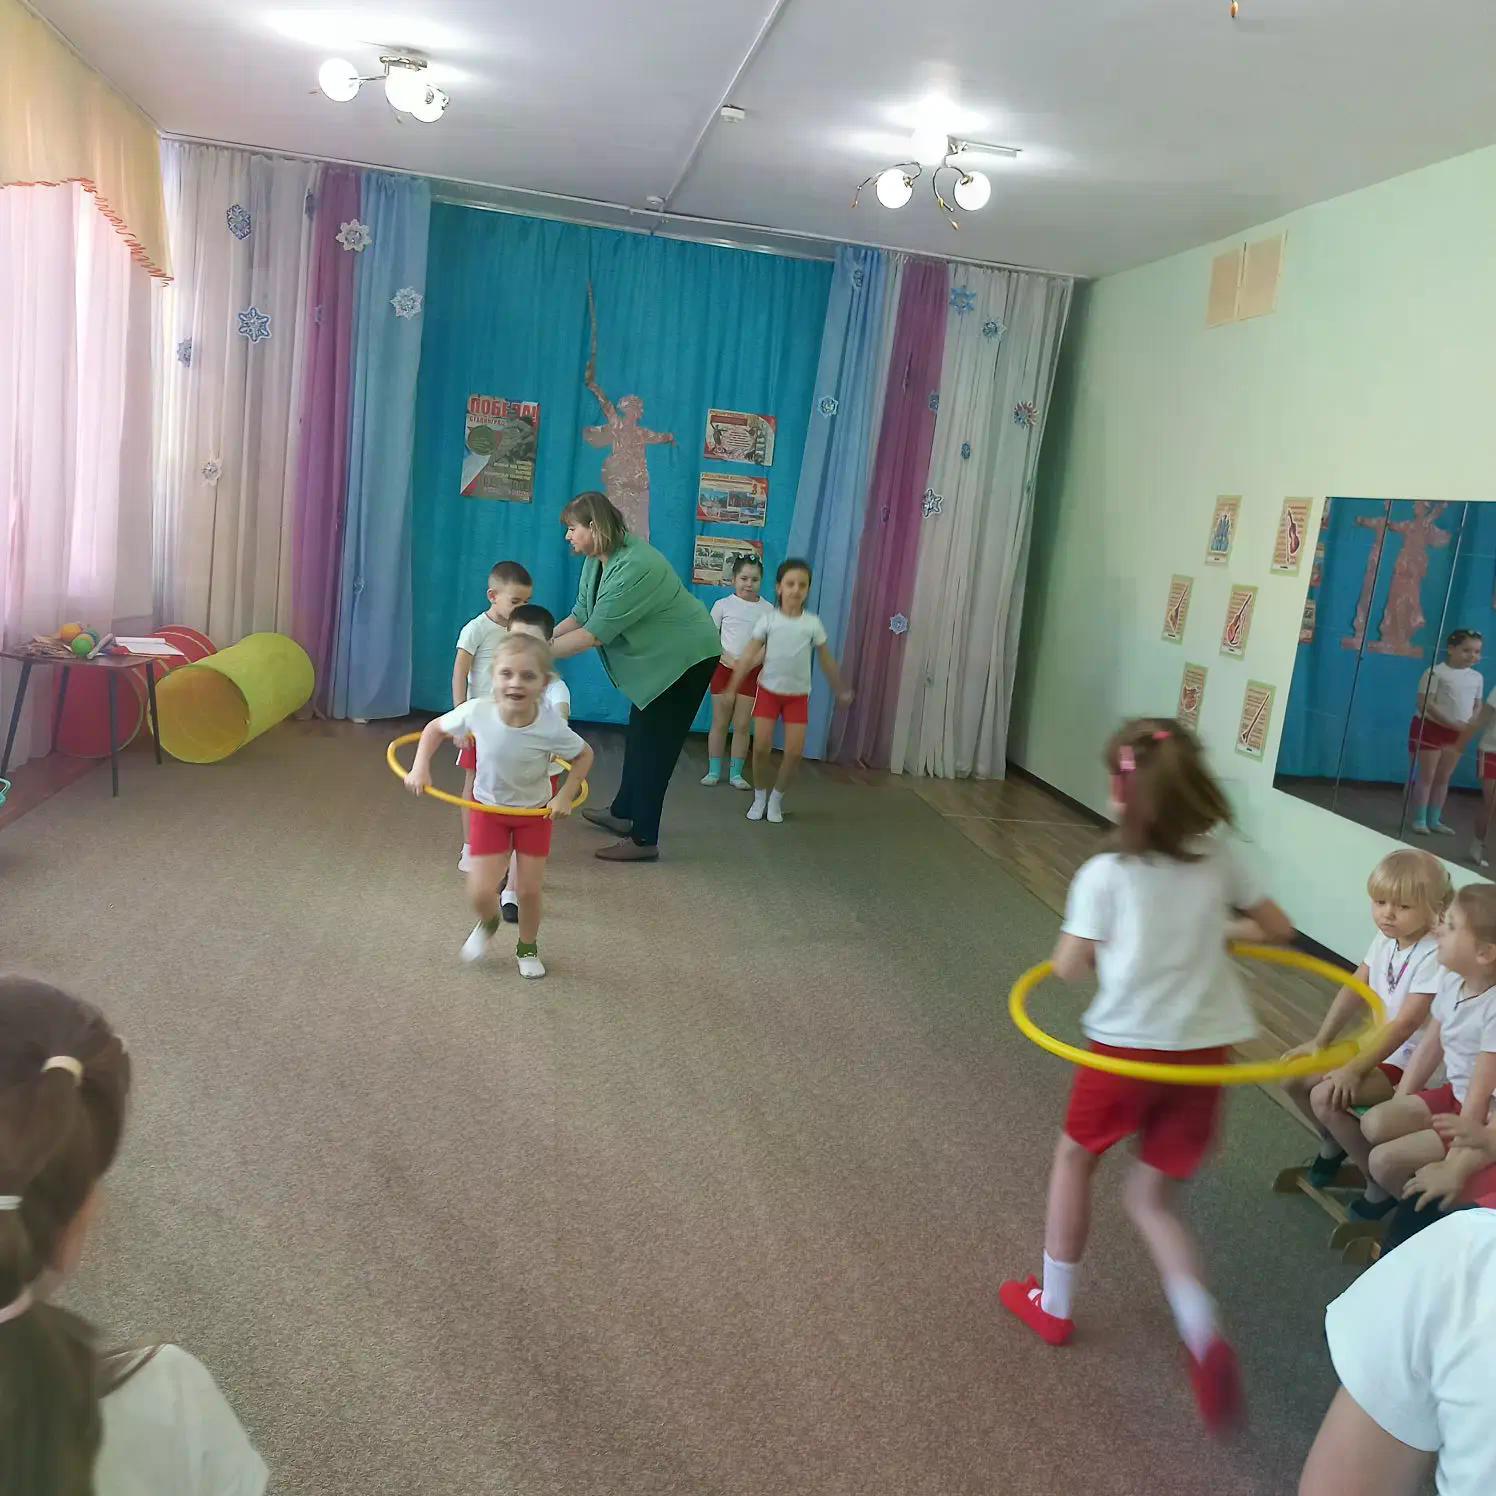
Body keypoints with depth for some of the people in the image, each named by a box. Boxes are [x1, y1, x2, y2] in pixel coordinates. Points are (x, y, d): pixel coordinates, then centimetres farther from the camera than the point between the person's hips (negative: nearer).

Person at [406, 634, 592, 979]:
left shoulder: (551, 727, -30)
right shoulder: (477, 711, -28)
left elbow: (584, 755, -9)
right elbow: (434, 728, -7)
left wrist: (565, 796, -16)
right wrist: (420, 768, -18)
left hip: (535, 811, -1)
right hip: (489, 808, 1)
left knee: (529, 889, 4)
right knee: (480, 892, -4)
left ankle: (527, 948, 36)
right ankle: (488, 924, 35)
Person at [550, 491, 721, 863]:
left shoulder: (634, 567, -32)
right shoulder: (597, 560, -2)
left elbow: (594, 634, -32)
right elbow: (580, 616, 0)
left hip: (686, 658, -10)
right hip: (653, 658, 10)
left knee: (654, 743, -6)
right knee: (638, 735, 20)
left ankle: (644, 840, 2)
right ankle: (623, 814, 36)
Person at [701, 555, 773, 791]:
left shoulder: (768, 609, 0)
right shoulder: (723, 604, -4)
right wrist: (727, 658, -12)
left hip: (751, 672, 1)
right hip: (724, 668, -1)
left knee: (742, 726, 3)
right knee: (719, 723, 5)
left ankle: (736, 774, 12)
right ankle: (714, 771, 14)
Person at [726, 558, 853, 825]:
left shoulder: (813, 623, -5)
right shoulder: (768, 620, -8)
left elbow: (827, 661, 6)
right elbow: (749, 656, -9)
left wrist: (840, 690, 14)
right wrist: (732, 688, -14)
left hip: (798, 695, 1)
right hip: (768, 690, -1)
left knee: (794, 752, -6)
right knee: (761, 747, -8)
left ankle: (776, 798, 17)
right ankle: (759, 797, 15)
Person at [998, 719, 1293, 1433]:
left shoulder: (1105, 873, -10)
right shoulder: (1218, 860, 1)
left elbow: (1069, 966, -9)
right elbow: (1278, 929, 11)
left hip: (1127, 1045, -4)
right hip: (1203, 1052, 4)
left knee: (1074, 1157, 23)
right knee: (1151, 1199, 18)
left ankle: (1054, 1304, 36)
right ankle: (1203, 1331, -4)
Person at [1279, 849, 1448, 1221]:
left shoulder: (1434, 956, -24)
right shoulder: (1385, 939, 0)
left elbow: (1405, 1024, -27)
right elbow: (1353, 991, 4)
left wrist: (1355, 1069, -26)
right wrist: (1320, 1042, -2)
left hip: (1412, 1061, -8)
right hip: (1377, 1044, 8)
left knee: (1326, 1097, -24)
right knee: (1293, 1076, 1)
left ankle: (1382, 1184, -3)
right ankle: (1332, 1143, 29)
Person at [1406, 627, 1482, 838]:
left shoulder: (1477, 677, 7)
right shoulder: (1436, 672, -13)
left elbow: (1477, 706, 13)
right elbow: (1425, 704, -18)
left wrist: (1471, 723, -10)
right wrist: (1451, 723, -24)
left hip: (1458, 733, 6)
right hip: (1431, 728, -6)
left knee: (1443, 778, 11)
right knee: (1426, 776, -3)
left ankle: (1434, 820, 19)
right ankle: (1420, 820, 3)